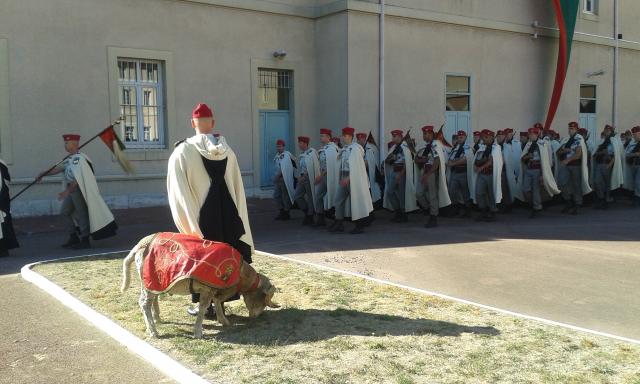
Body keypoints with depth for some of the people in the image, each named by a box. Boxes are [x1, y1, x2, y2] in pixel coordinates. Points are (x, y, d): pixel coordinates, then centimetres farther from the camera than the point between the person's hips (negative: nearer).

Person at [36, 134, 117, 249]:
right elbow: (59, 168, 18)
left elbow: (78, 179, -21)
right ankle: (74, 238, 23)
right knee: (65, 212, 15)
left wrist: (67, 191, -21)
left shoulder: (79, 158, -18)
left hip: (79, 190, -10)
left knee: (81, 214, -3)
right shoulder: (70, 158, 12)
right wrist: (43, 174, 16)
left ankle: (85, 241, 6)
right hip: (72, 190, 10)